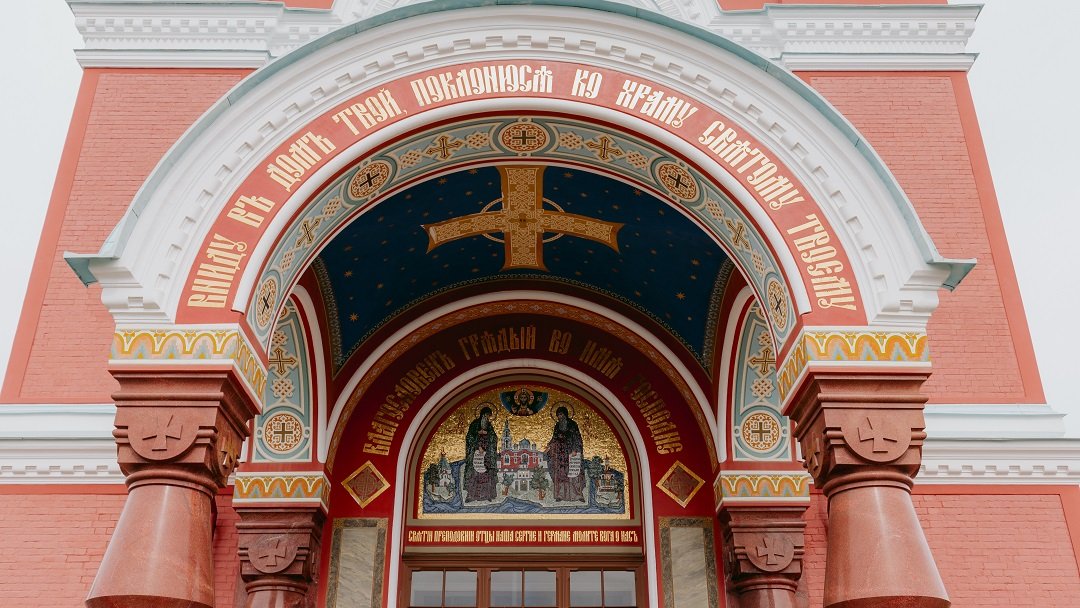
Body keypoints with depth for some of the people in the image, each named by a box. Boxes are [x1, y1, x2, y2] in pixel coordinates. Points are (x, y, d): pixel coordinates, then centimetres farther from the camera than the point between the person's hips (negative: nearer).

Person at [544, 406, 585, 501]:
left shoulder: (572, 424, -1)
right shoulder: (557, 425, 14)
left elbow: (577, 438, -5)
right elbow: (554, 438, 18)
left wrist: (575, 450, -14)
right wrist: (549, 447, 6)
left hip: (570, 453, -4)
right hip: (559, 453, 4)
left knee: (573, 473, -7)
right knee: (559, 473, -3)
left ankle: (577, 494, -4)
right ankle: (560, 495, -3)